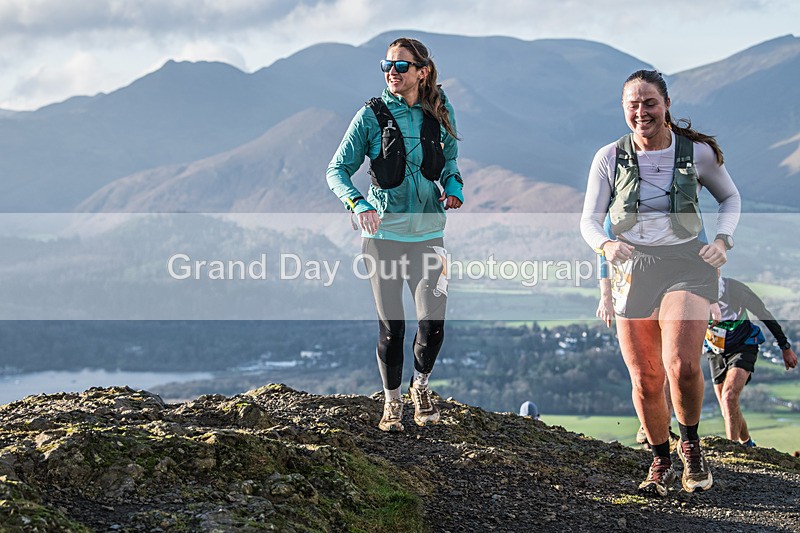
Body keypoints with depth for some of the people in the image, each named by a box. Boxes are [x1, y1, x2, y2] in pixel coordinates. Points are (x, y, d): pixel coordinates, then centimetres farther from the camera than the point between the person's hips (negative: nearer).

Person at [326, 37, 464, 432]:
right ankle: (392, 401, 22)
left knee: (433, 322, -8)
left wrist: (453, 188, -2)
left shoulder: (439, 113, 2)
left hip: (427, 232, 2)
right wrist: (357, 204, -24)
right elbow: (337, 170, -6)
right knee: (391, 326, 1)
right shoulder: (372, 115, -6)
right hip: (383, 232, -2)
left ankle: (420, 386, 21)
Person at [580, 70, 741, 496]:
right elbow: (589, 219, 2)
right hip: (632, 269, 2)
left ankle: (691, 444, 7)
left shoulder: (697, 152, -2)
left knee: (681, 366, -22)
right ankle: (661, 463, 26)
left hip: (686, 267, -2)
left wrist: (723, 240, -3)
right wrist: (605, 245, -20)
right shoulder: (610, 158, -2)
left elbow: (730, 197, 15)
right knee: (644, 380, 4)